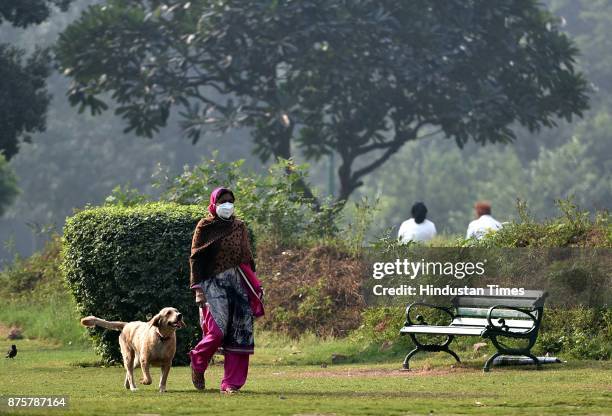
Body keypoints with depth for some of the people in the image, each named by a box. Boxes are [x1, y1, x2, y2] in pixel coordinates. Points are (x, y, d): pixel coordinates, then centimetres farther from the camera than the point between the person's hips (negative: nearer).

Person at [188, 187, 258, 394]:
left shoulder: (239, 227, 13)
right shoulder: (204, 227, 1)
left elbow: (247, 258, 17)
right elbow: (195, 259, -2)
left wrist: (253, 285, 13)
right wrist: (197, 289, -10)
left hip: (237, 283, 4)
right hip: (213, 284, -4)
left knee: (239, 333, -5)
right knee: (217, 330, -17)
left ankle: (232, 383, -1)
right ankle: (197, 363, 12)